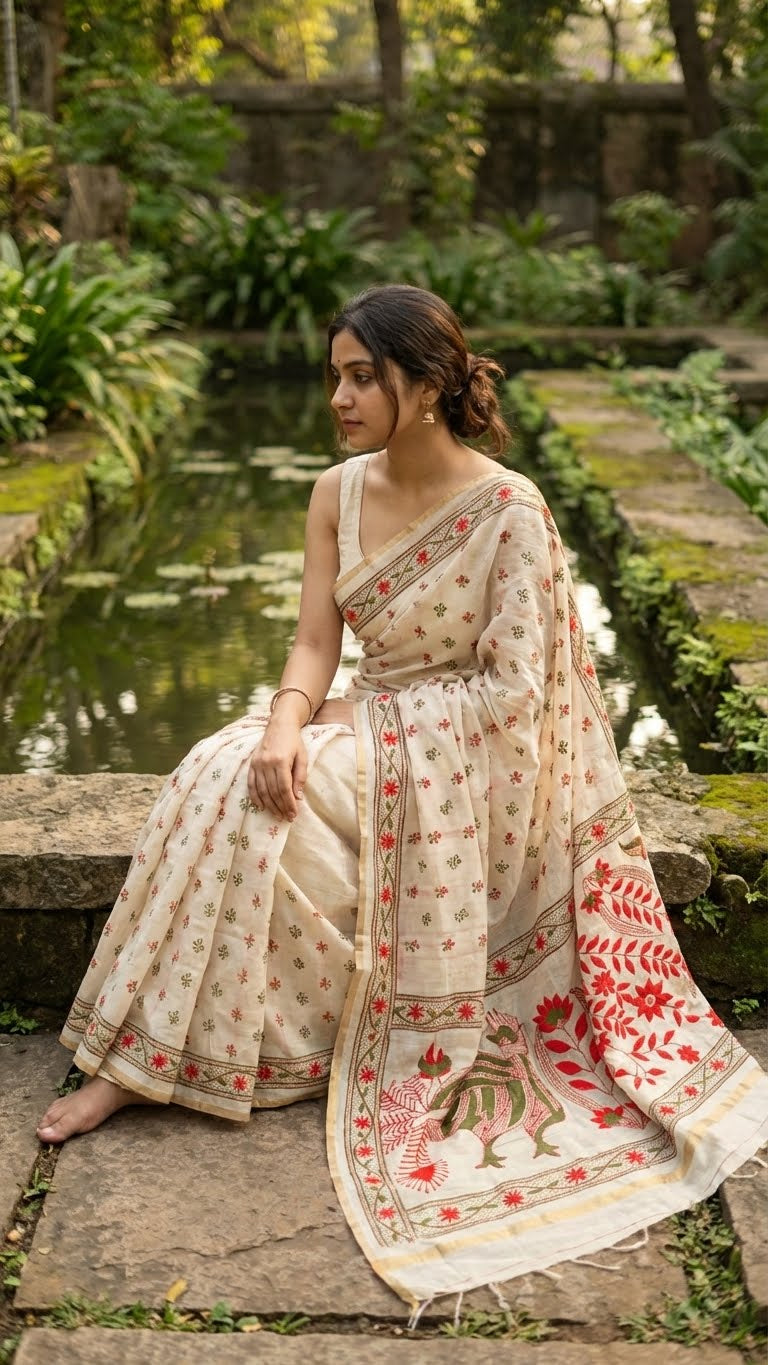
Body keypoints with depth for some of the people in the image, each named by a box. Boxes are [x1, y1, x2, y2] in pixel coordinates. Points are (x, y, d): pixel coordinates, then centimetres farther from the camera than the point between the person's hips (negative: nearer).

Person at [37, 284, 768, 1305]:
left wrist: (368, 714, -16)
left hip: (465, 758, -6)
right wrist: (287, 724, -21)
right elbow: (315, 642, 0)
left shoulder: (509, 511, -15)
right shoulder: (339, 492, 3)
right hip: (369, 732, 6)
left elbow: (512, 689, -16)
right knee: (225, 775, -23)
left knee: (242, 804, -25)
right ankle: (137, 1055, -15)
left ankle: (150, 1060, -13)